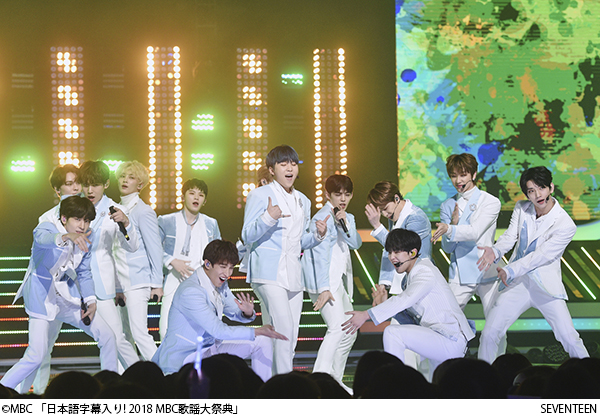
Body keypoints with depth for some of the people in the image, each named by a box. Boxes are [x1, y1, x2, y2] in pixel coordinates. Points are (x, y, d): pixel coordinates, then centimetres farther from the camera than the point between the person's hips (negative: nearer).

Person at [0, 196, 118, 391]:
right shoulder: (47, 228, -18)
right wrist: (67, 237, -64)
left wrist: (91, 301, -3)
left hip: (68, 298, 6)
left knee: (106, 335, 0)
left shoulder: (84, 242, 3)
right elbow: (43, 239, -43)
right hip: (42, 299, -6)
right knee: (36, 355, -16)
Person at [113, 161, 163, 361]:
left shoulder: (143, 211, -7)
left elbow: (155, 248, -7)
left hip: (138, 282, -8)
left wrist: (157, 283, -10)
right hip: (121, 284, 8)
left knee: (139, 333, -15)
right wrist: (117, 287, 16)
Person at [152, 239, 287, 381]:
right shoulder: (190, 291, -26)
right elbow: (218, 331, -29)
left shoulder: (220, 283, 3)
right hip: (182, 357, -10)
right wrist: (257, 331, -28)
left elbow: (234, 313, 14)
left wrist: (247, 313, -12)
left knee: (262, 342, 5)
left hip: (210, 347, 10)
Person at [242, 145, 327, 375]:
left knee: (290, 337, 3)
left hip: (294, 275, 7)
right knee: (283, 330, -18)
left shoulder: (303, 201, 19)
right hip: (268, 273, -7)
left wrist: (317, 235, 5)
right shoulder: (260, 195, -1)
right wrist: (268, 218, -24)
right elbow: (247, 235, -7)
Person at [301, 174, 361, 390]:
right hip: (325, 282, -10)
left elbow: (356, 243, 2)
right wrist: (324, 288, -21)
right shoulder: (322, 218, -9)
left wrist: (345, 224, -15)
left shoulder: (348, 218, 17)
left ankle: (335, 380, 21)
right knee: (337, 328, -24)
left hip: (342, 282, 10)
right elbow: (320, 255, -15)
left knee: (349, 333, 12)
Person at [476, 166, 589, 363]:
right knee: (489, 334, -2)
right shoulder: (521, 208, 3)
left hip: (546, 286, -4)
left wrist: (510, 271, -24)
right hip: (516, 284, 4)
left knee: (569, 338, -10)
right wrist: (495, 251, -26)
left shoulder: (565, 225, -14)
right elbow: (510, 236, -3)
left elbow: (541, 256, -17)